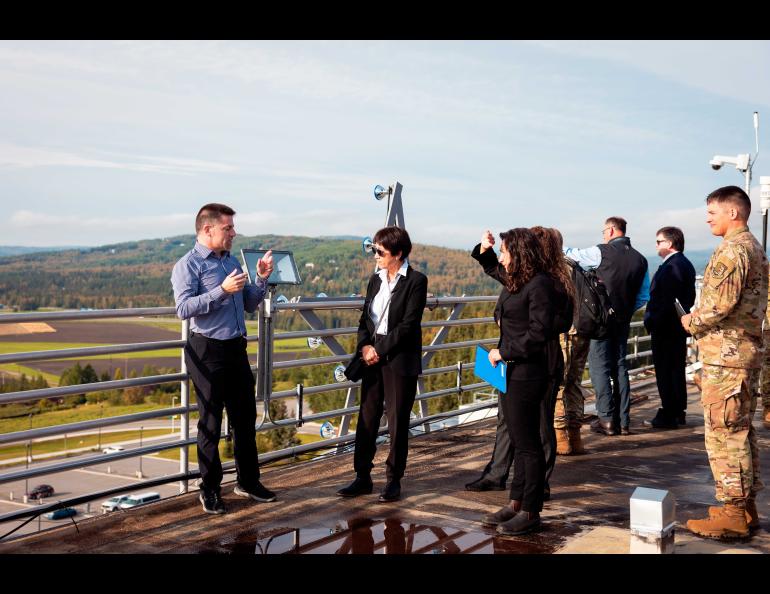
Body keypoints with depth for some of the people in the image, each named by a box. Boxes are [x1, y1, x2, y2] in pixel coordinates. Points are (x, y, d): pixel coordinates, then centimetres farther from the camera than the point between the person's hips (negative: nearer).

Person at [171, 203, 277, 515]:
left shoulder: (232, 261, 13)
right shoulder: (188, 265, -9)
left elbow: (249, 304, 19)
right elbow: (183, 308, -22)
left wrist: (261, 278, 3)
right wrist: (222, 291, -26)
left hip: (236, 349, 7)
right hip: (207, 351, -7)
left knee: (246, 417, 13)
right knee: (211, 421, 3)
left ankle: (248, 481, 27)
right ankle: (210, 489, 16)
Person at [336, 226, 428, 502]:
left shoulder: (416, 281, -8)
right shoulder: (376, 280, 12)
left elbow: (409, 324, -14)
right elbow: (364, 318, 12)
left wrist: (380, 350, -13)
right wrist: (364, 347, -5)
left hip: (400, 361, -6)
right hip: (373, 358, 6)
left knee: (397, 423, 3)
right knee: (366, 419, 8)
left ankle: (394, 480, 14)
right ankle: (363, 477, 17)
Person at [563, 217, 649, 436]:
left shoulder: (601, 252, -10)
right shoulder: (640, 259, 6)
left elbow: (573, 255, 4)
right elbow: (643, 297, 11)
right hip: (623, 322, 6)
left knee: (599, 367, 0)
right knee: (620, 366, 13)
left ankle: (607, 419, -4)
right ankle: (623, 420, 14)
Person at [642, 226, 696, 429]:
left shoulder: (671, 267, -19)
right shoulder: (685, 264, 13)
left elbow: (665, 300, -24)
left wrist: (652, 322, -19)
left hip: (665, 328, -10)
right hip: (679, 326, 10)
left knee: (665, 372, -4)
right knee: (677, 369, 16)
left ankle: (668, 416, 0)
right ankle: (679, 413, 25)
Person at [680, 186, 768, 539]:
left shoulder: (732, 249, -15)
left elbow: (720, 302, -23)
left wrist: (691, 323, -6)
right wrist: (700, 321, 13)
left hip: (724, 353, -10)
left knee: (724, 432, -5)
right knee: (740, 430, 15)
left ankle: (733, 515, -1)